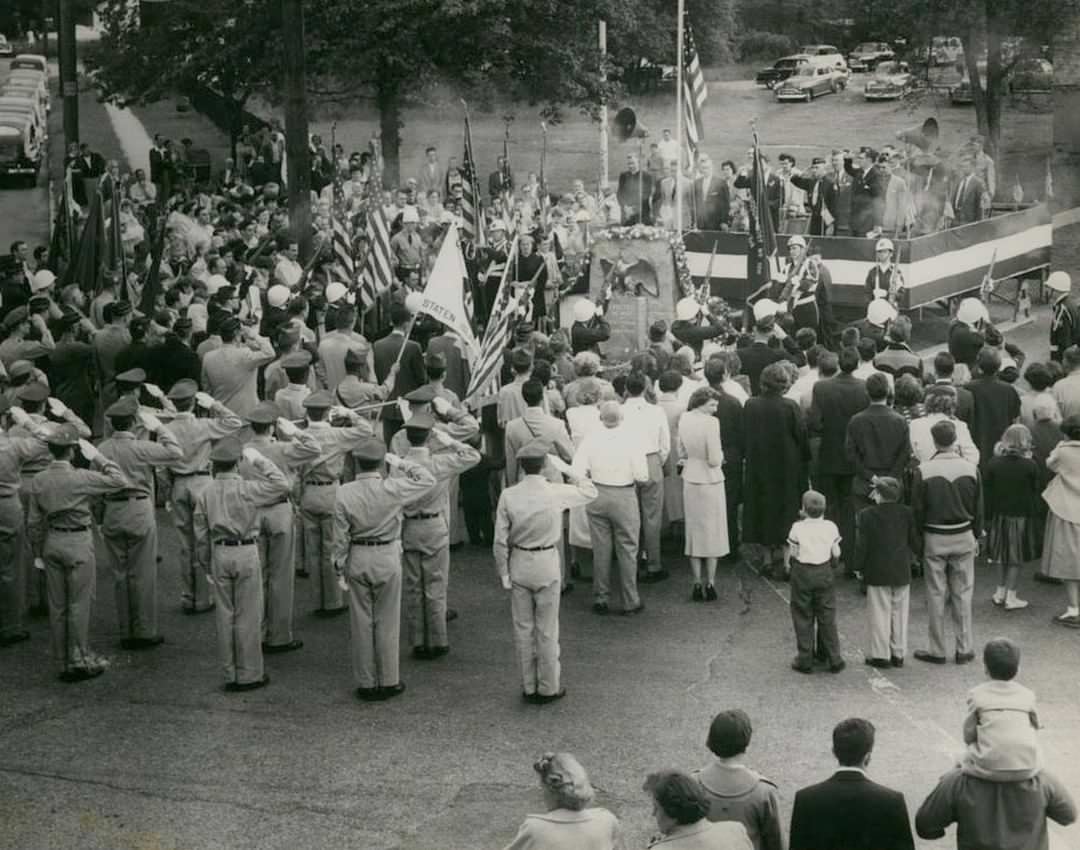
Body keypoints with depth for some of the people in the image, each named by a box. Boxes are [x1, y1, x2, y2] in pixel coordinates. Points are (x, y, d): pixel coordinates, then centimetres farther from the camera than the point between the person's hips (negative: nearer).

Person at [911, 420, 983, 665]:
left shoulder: (923, 471, -13)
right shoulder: (971, 469, -5)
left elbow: (917, 509, -7)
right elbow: (978, 507, 3)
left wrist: (918, 540, 5)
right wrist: (976, 536, 15)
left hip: (934, 538, -2)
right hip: (963, 537, 2)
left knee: (936, 595, 6)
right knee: (962, 594, 10)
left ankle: (937, 651, 11)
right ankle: (964, 649, 14)